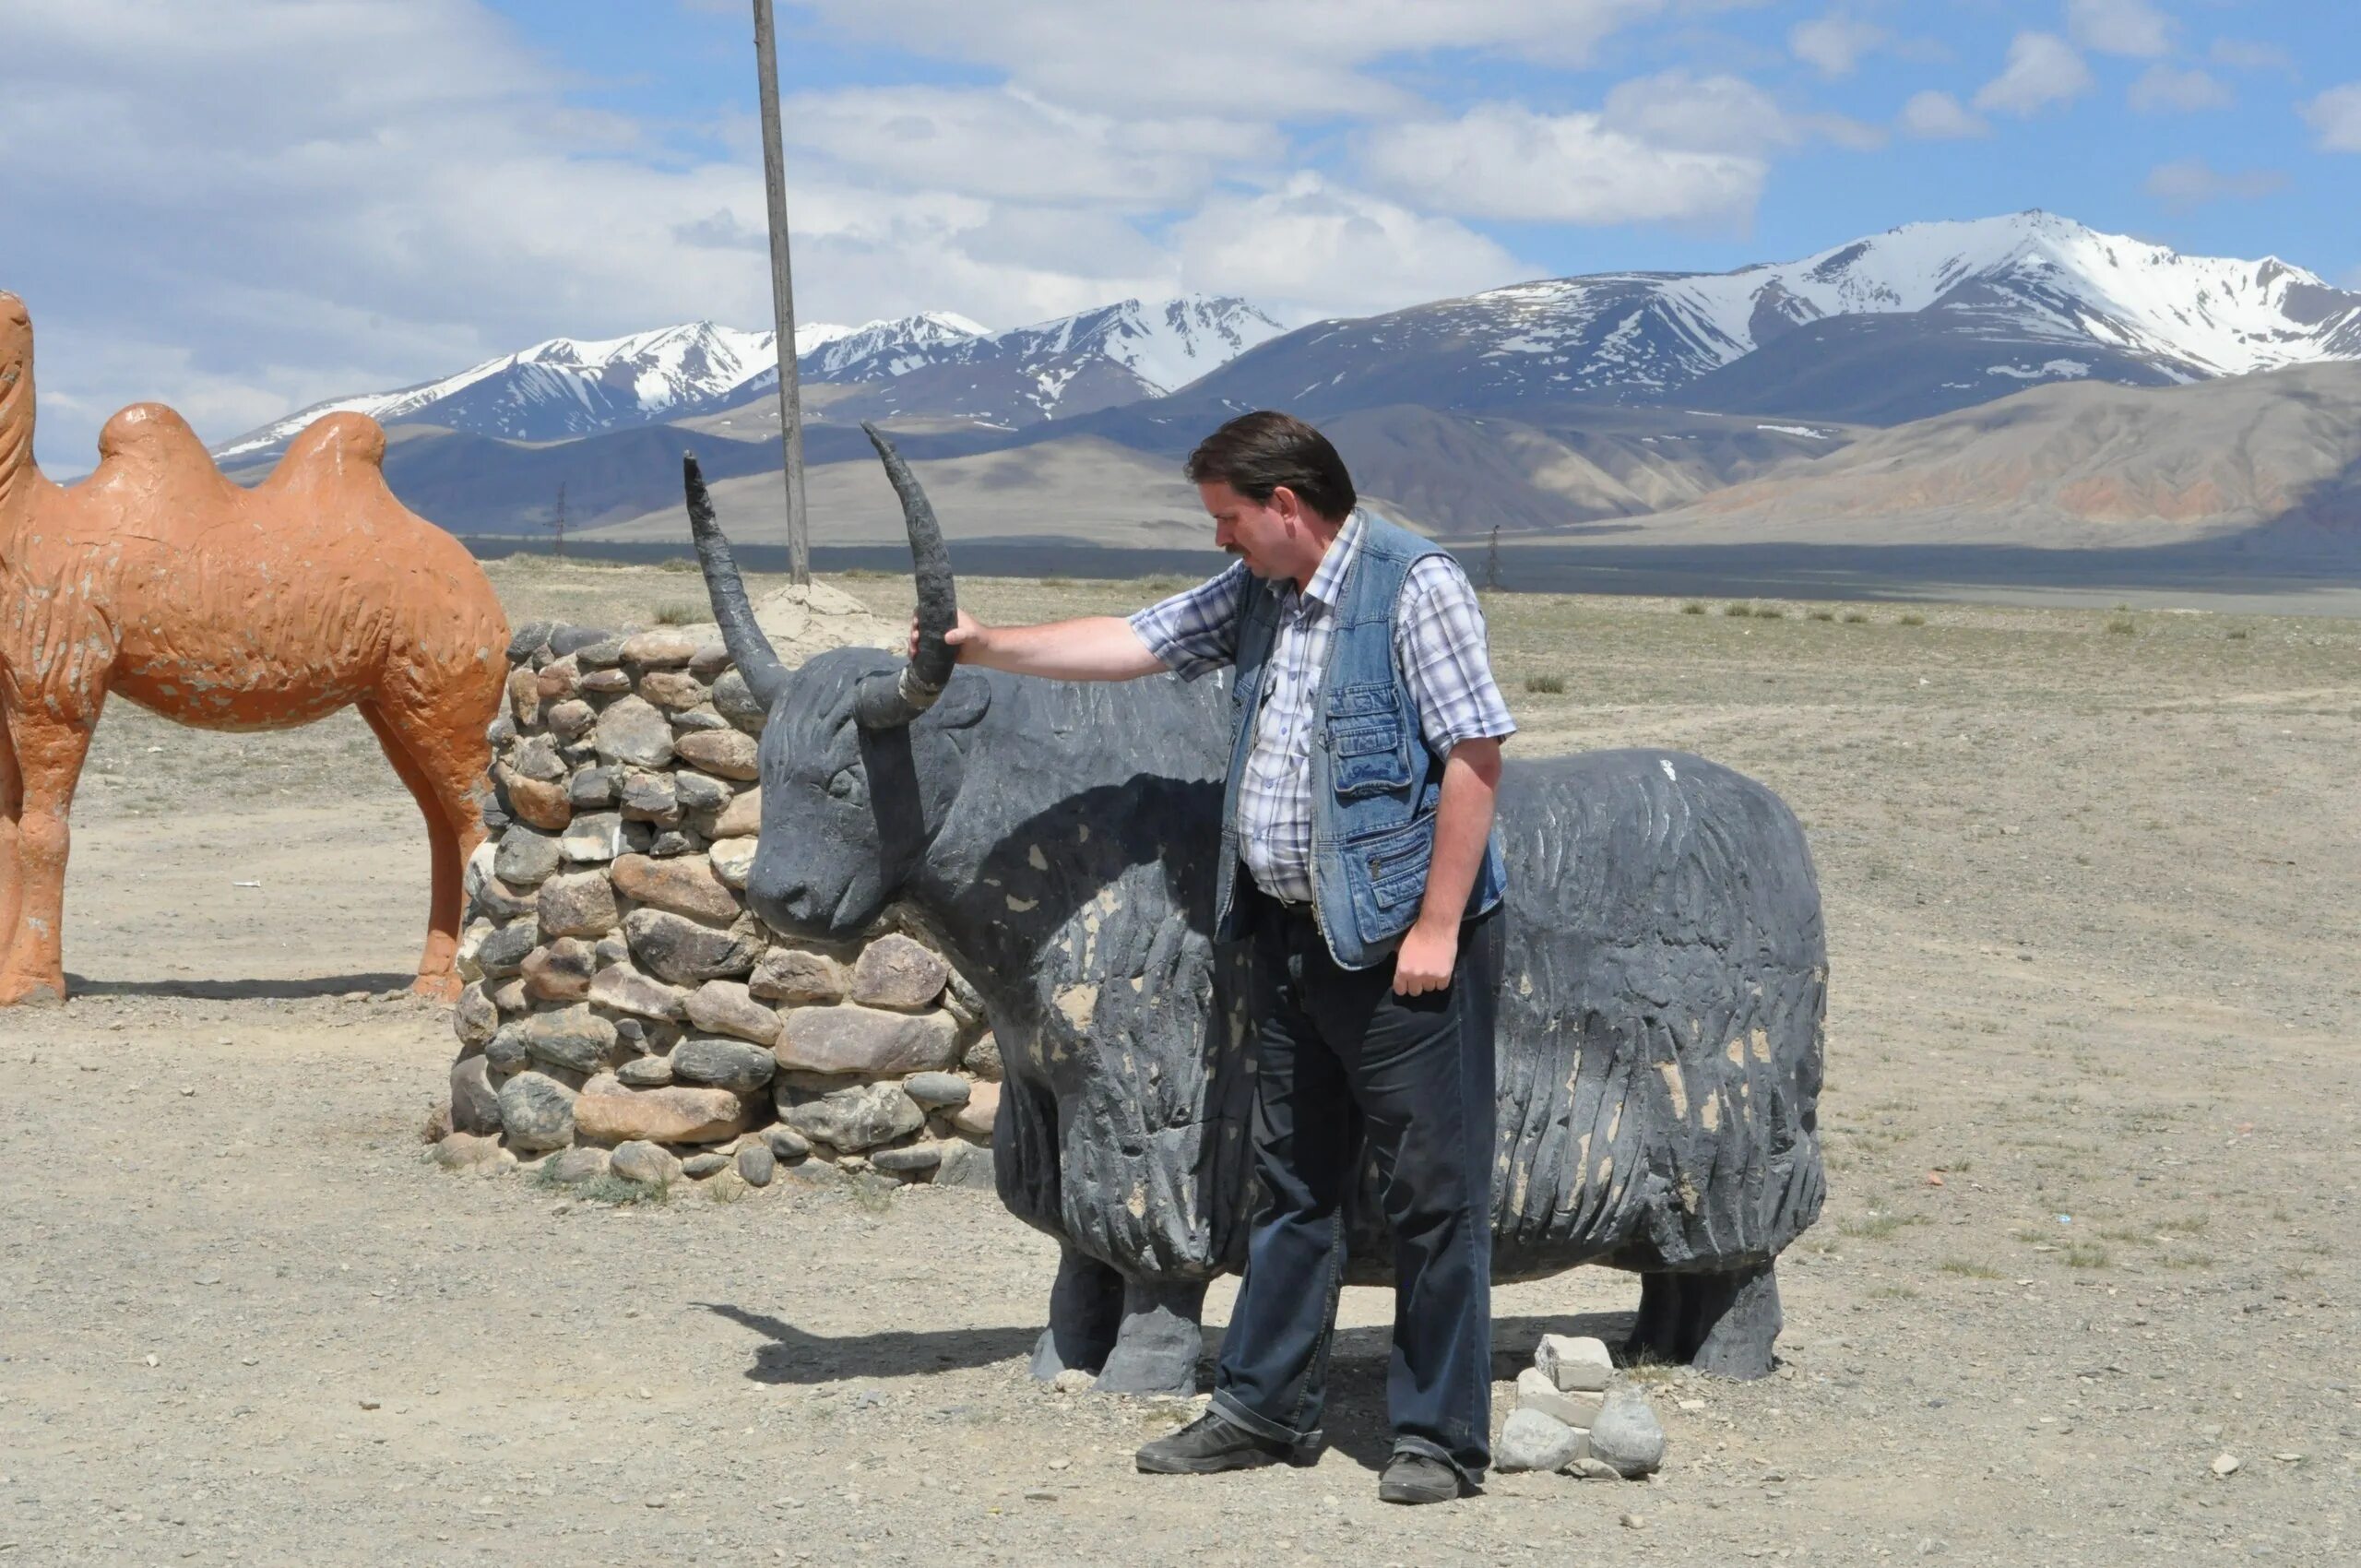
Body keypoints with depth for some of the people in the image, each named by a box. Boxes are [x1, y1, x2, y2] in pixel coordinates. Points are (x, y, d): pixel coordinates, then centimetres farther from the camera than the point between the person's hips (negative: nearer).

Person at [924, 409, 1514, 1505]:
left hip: (1401, 941, -9)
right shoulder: (1256, 594, 13)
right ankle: (1265, 1410, 24)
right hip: (1294, 934, 9)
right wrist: (990, 648, 17)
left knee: (1433, 1191, -2)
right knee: (1292, 1181, 15)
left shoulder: (1413, 586, -13)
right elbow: (1133, 643, 20)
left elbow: (1474, 754, -17)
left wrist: (1436, 927, -19)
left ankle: (1440, 1437, 5)